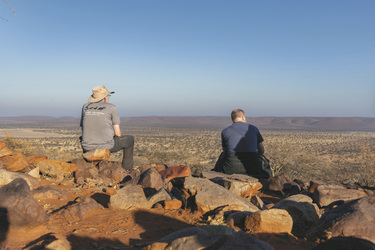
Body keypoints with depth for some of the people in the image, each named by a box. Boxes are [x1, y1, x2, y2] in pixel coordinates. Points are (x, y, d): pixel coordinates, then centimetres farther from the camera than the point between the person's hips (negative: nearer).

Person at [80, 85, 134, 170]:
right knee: (129, 139, 21)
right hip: (106, 146, -4)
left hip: (88, 147, 5)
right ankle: (127, 170, 28)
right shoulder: (111, 107, -3)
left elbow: (83, 129, 16)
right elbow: (118, 133, -4)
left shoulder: (85, 107, 9)